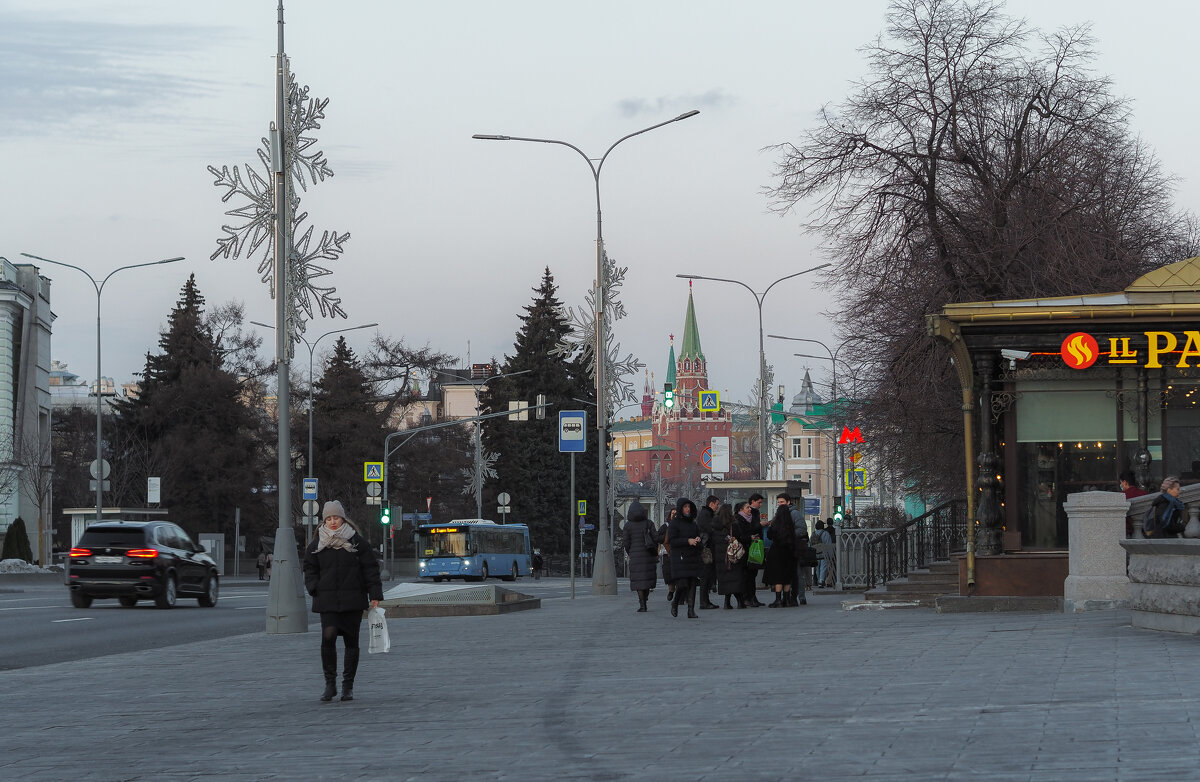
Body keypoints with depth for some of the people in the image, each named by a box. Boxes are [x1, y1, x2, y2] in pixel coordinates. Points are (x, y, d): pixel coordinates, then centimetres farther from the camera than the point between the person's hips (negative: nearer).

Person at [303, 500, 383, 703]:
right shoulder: (317, 544, 7)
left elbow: (370, 568, 3)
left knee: (351, 642, 5)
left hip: (353, 602, 0)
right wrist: (314, 589, -1)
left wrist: (375, 595, -3)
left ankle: (348, 686, 15)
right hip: (327, 601, 0)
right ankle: (330, 684, -6)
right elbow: (310, 568, 16)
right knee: (328, 637, -16)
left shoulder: (356, 541, 3)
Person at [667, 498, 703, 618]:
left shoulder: (692, 522, 15)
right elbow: (671, 540, -11)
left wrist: (698, 539, -2)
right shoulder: (674, 523, -3)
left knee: (692, 585, -1)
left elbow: (698, 535, 22)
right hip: (680, 557, -6)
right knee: (682, 584, -12)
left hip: (693, 558, 6)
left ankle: (691, 611, -1)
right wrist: (687, 541, -19)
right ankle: (675, 604, 14)